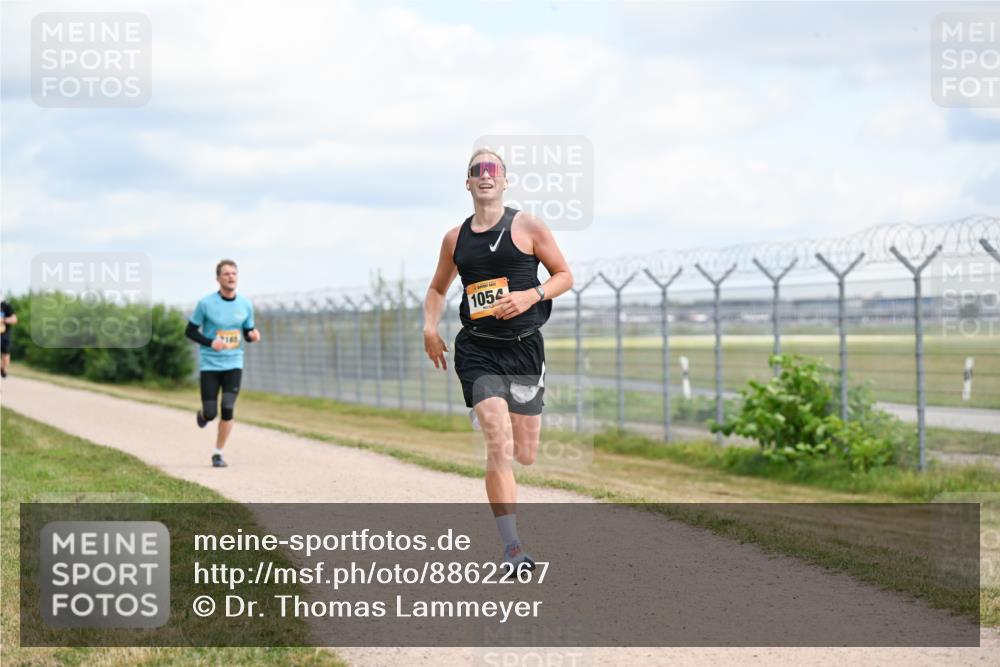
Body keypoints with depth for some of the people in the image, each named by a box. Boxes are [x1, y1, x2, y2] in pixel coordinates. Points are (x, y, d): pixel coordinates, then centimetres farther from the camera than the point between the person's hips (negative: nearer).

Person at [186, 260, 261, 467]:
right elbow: (190, 331, -1)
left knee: (228, 409, -12)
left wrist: (253, 335, -12)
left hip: (233, 364, 2)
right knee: (210, 413, -4)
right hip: (210, 365, -2)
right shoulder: (206, 304, -7)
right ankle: (203, 413, 35)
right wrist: (210, 342, -17)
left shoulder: (245, 305, 2)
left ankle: (218, 453, 3)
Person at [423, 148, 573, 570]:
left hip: (524, 348, 0)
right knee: (499, 447, -17)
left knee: (525, 455, 6)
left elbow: (565, 276, 4)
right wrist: (430, 328, 5)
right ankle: (512, 548, -16)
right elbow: (437, 288, 22)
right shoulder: (455, 239, 8)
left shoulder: (528, 227, 1)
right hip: (477, 351, 0)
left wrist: (531, 295, -14)